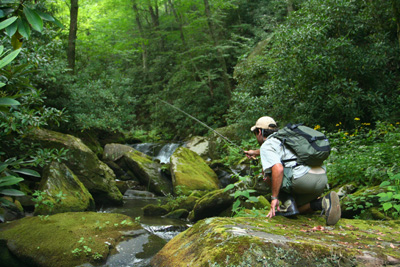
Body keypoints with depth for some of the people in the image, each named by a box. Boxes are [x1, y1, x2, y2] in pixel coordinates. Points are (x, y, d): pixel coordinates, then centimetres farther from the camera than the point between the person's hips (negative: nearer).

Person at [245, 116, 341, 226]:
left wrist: (274, 198, -11)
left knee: (267, 171, 12)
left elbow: (278, 169, -18)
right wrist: (255, 152, 67)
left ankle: (288, 204, 2)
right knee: (297, 208, 28)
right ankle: (324, 202, 0)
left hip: (304, 179, -8)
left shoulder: (266, 145, 1)